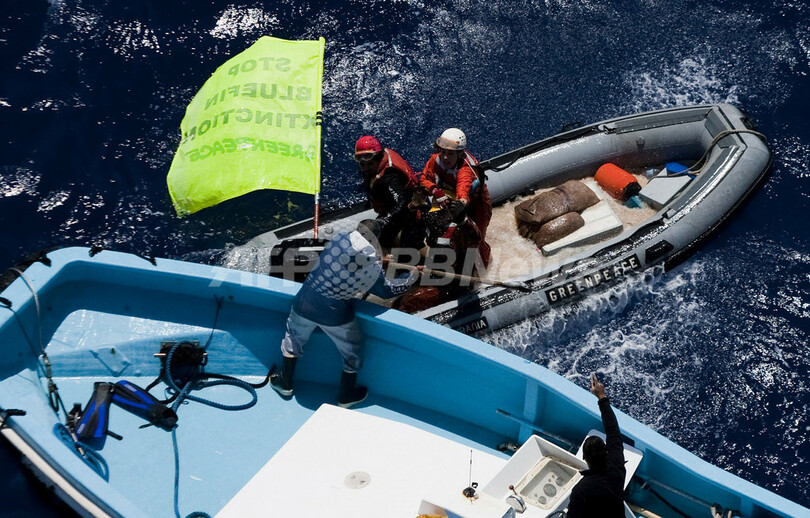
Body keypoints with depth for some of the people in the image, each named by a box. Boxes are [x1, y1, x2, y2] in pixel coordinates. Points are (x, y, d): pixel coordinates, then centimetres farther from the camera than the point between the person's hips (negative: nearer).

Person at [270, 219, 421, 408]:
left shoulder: (339, 239, -7)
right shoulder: (372, 267, -16)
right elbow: (387, 289, 2)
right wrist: (411, 277, 17)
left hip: (304, 305, 3)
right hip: (336, 317, -3)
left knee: (293, 340, 29)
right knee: (352, 352, 23)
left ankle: (285, 383, 43)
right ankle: (346, 396, 39)